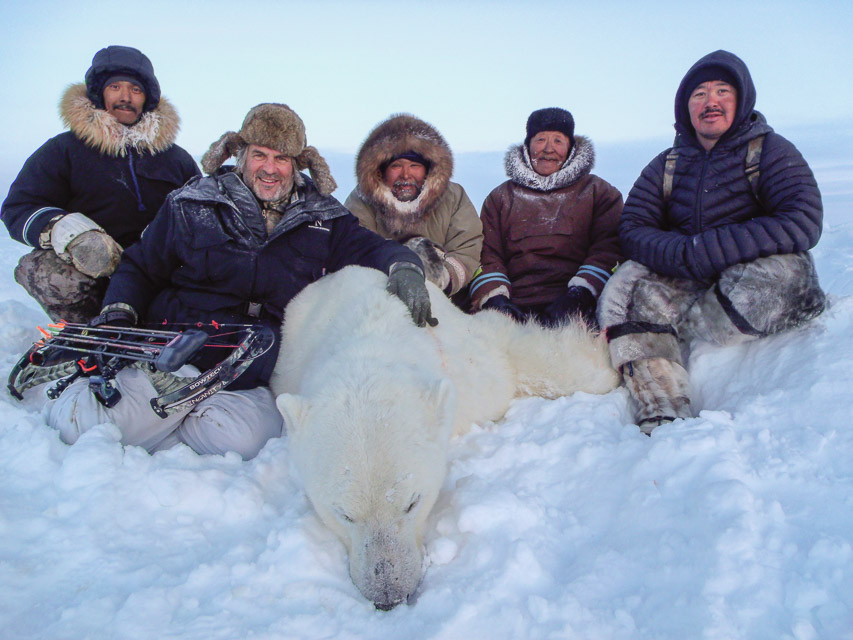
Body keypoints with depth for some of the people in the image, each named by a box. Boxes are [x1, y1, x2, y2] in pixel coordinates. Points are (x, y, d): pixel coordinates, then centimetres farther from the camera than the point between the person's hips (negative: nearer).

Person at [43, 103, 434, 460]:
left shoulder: (323, 219, 14)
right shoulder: (190, 205, 13)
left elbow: (371, 248, 6)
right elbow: (140, 267, 18)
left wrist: (404, 268, -19)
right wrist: (116, 316, -1)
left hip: (258, 374, 1)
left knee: (241, 437, -33)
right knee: (75, 420, -23)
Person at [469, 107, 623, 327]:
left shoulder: (598, 192, 19)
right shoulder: (501, 197, 24)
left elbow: (609, 249, 4)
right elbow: (487, 255, 11)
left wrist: (580, 293, -14)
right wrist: (494, 298, -10)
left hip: (577, 311, -1)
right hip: (515, 309, 2)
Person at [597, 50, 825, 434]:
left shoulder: (770, 150, 0)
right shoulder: (666, 166, 11)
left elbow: (803, 223, -16)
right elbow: (633, 230, -2)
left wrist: (702, 252, -25)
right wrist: (680, 254, -25)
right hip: (688, 284, 3)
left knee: (776, 274, -37)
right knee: (624, 291, -23)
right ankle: (663, 418, -34)